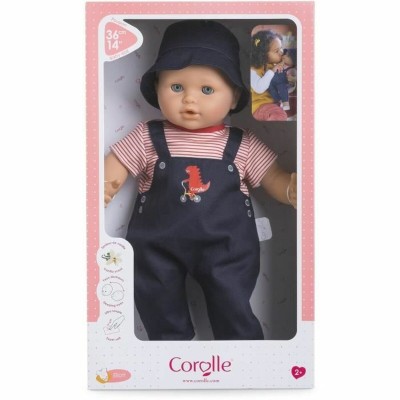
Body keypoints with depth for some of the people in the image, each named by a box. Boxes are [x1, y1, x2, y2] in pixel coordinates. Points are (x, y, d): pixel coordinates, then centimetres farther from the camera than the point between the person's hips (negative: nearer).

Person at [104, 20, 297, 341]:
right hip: (159, 245, 1)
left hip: (226, 245, -1)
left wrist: (293, 190, -16)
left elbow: (274, 178, 6)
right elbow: (116, 164, 0)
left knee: (235, 314, 6)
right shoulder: (148, 138, -1)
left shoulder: (242, 145, 0)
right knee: (161, 311, 13)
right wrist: (104, 186, -22)